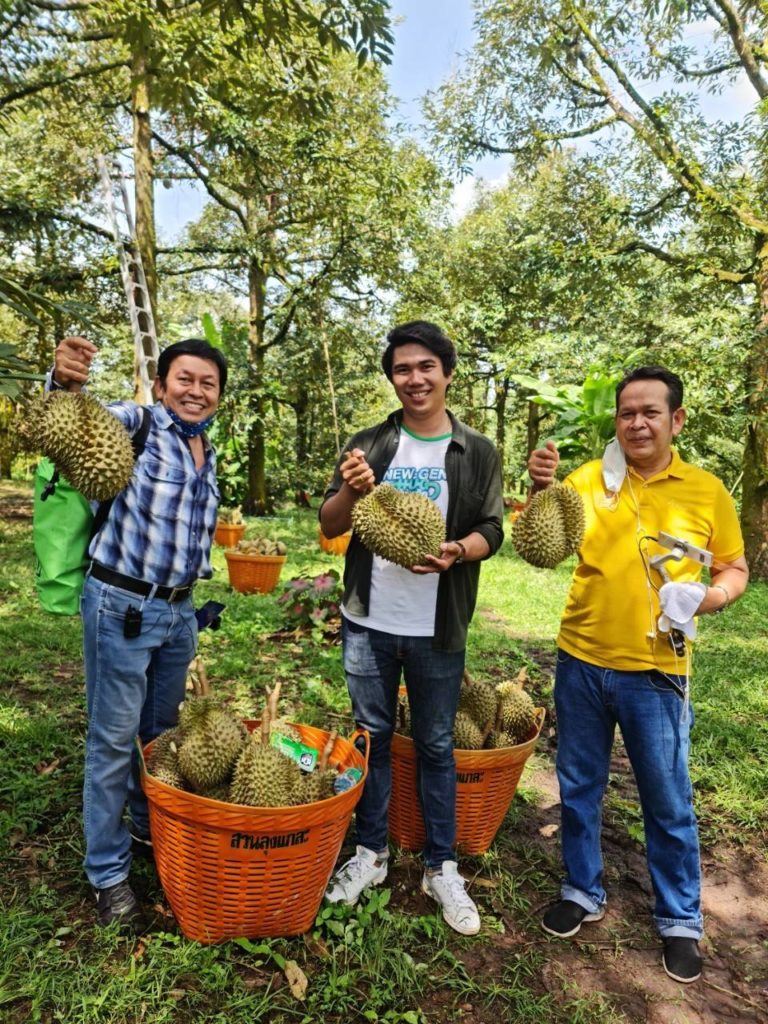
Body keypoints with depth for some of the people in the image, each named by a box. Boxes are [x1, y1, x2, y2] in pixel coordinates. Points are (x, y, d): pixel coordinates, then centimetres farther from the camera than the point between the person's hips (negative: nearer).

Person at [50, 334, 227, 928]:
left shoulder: (209, 455, 10)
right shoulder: (138, 423, -9)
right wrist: (65, 381, -49)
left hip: (179, 609, 7)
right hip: (121, 606, -6)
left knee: (163, 730, 20)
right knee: (114, 739, 5)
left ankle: (150, 826, 43)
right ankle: (108, 872, 23)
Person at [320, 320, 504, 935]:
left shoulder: (478, 453, -1)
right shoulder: (369, 445, 2)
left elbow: (491, 532, -2)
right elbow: (330, 527, 1)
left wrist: (457, 551, -23)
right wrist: (351, 491, -21)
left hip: (437, 630, -1)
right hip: (368, 623, 2)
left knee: (436, 745, 12)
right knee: (373, 737, 15)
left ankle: (441, 867, 30)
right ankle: (371, 854, 34)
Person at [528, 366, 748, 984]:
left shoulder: (707, 492, -3)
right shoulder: (588, 480, -3)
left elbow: (735, 568, 7)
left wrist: (711, 597, -15)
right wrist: (541, 491, -31)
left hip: (655, 671, -1)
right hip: (581, 663, 2)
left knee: (668, 803, 13)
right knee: (579, 788, 16)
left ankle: (681, 921, 36)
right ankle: (584, 893, 39)